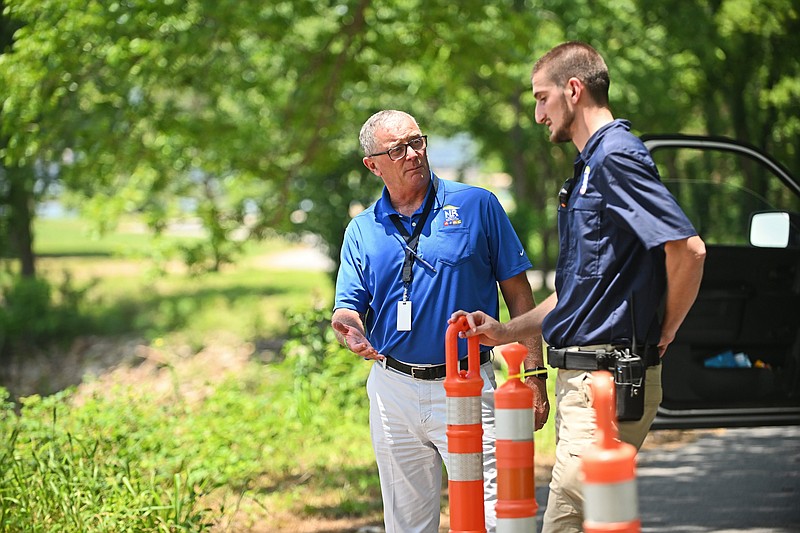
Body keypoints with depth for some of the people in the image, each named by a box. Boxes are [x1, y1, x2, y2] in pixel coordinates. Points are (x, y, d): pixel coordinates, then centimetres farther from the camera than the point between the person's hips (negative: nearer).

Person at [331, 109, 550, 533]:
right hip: (393, 390, 3)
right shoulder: (362, 231, 7)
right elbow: (348, 310, 6)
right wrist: (348, 327, -20)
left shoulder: (477, 206, 0)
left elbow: (517, 292, 1)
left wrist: (533, 374, -5)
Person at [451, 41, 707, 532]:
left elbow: (688, 249, -23)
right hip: (582, 378, 11)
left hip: (609, 377, -11)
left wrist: (664, 332, -10)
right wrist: (507, 331, 19)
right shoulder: (591, 166, 20)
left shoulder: (616, 156, -13)